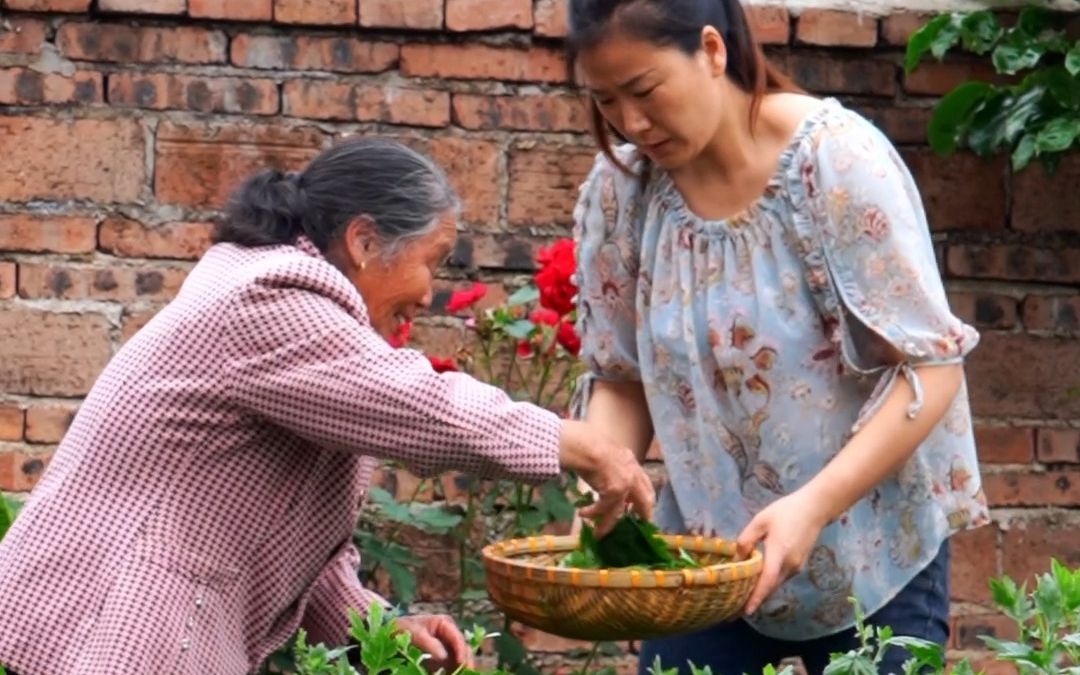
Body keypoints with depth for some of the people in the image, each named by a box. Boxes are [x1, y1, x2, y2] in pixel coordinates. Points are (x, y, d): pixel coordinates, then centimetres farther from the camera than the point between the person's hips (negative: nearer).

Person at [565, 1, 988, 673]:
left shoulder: (839, 161, -17)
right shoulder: (621, 186, -5)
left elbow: (931, 365, -17)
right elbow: (622, 380, 3)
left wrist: (813, 506, -28)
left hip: (871, 550, -3)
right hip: (704, 543, 4)